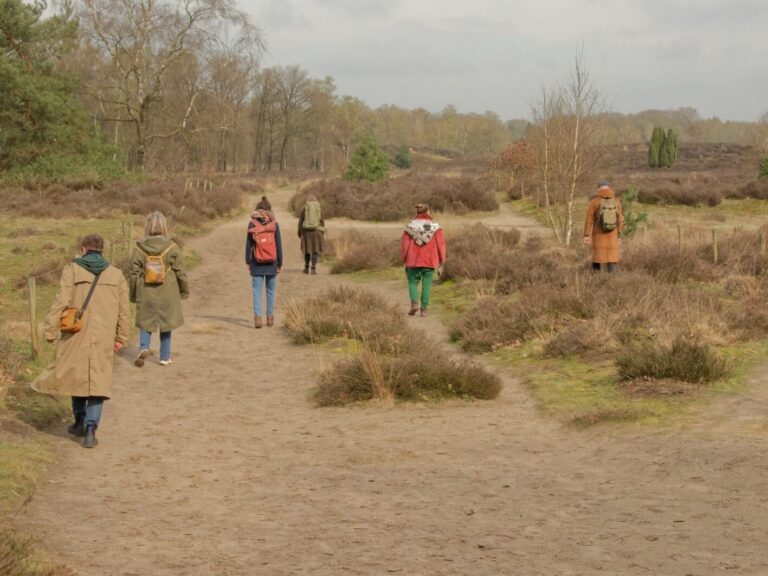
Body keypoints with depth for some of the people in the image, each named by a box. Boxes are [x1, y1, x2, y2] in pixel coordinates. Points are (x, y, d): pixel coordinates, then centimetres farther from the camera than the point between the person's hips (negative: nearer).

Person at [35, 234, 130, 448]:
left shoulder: (72, 270, -3)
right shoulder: (115, 274, 6)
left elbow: (61, 301, -9)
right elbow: (124, 310, 7)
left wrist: (51, 330, -4)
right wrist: (121, 337, 15)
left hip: (76, 334, -1)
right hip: (103, 337, 1)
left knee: (76, 375, 17)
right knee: (98, 380, 4)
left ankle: (80, 421, 28)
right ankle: (91, 428, -8)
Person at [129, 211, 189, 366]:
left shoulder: (140, 248, -6)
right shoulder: (172, 247, -8)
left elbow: (134, 273, 1)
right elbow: (180, 272, -2)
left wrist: (133, 294, 14)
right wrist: (184, 291, 12)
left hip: (146, 294, 1)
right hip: (167, 295, 0)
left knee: (145, 322, 14)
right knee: (166, 324, 12)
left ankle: (144, 347, -10)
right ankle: (165, 356, 19)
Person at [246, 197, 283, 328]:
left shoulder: (252, 224, -3)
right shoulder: (274, 224, -4)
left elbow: (248, 244, -1)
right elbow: (278, 245, -2)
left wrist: (248, 262, 7)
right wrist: (280, 263, 5)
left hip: (257, 263, 0)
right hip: (271, 263, 0)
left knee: (257, 291, 1)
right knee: (271, 290, 12)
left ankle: (257, 317, -10)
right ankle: (270, 317, 16)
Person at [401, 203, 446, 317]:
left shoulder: (410, 225, -1)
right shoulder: (435, 226, -2)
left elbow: (404, 245, -1)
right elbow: (440, 243, -4)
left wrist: (405, 260, 10)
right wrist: (442, 260, 5)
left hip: (413, 260, 0)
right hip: (429, 261, 0)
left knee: (413, 282, 11)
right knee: (427, 285, 7)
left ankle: (415, 302, -11)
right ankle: (424, 309, 3)